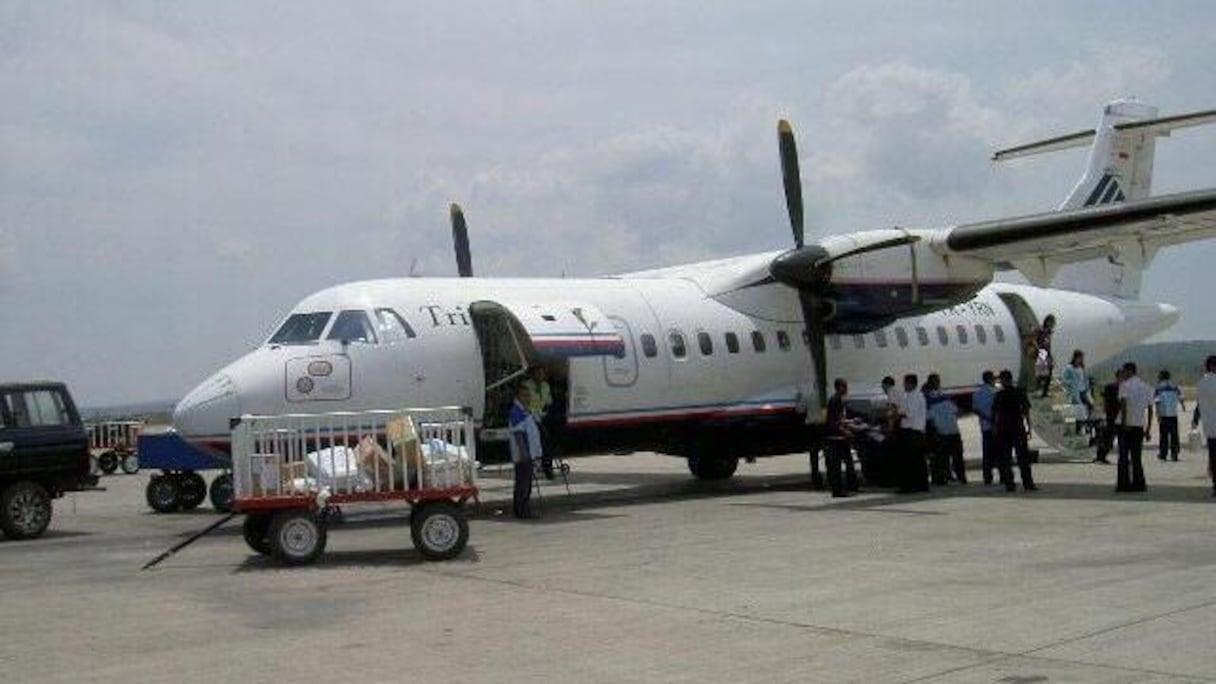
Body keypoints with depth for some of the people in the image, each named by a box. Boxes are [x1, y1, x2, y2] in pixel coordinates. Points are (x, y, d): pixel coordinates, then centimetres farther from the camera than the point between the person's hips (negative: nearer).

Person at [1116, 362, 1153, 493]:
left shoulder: (1124, 385, -5)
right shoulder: (1146, 387, 12)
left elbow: (1123, 403, -18)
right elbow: (1150, 409, 11)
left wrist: (1123, 422, -19)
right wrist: (1148, 429, 15)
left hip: (1126, 424, -4)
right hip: (1140, 425, 4)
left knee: (1123, 455, 1)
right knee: (1136, 456, 11)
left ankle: (1123, 484, -2)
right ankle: (1138, 484, 8)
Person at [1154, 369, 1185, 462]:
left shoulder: (1158, 388, -3)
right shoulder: (1174, 387, 7)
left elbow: (1157, 402, -12)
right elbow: (1181, 398, 13)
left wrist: (1158, 414, -16)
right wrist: (1183, 407, 34)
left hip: (1163, 416, -2)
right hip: (1174, 415, 2)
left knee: (1163, 435, 5)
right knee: (1174, 435, 7)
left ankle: (1162, 454, 7)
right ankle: (1174, 454, 4)